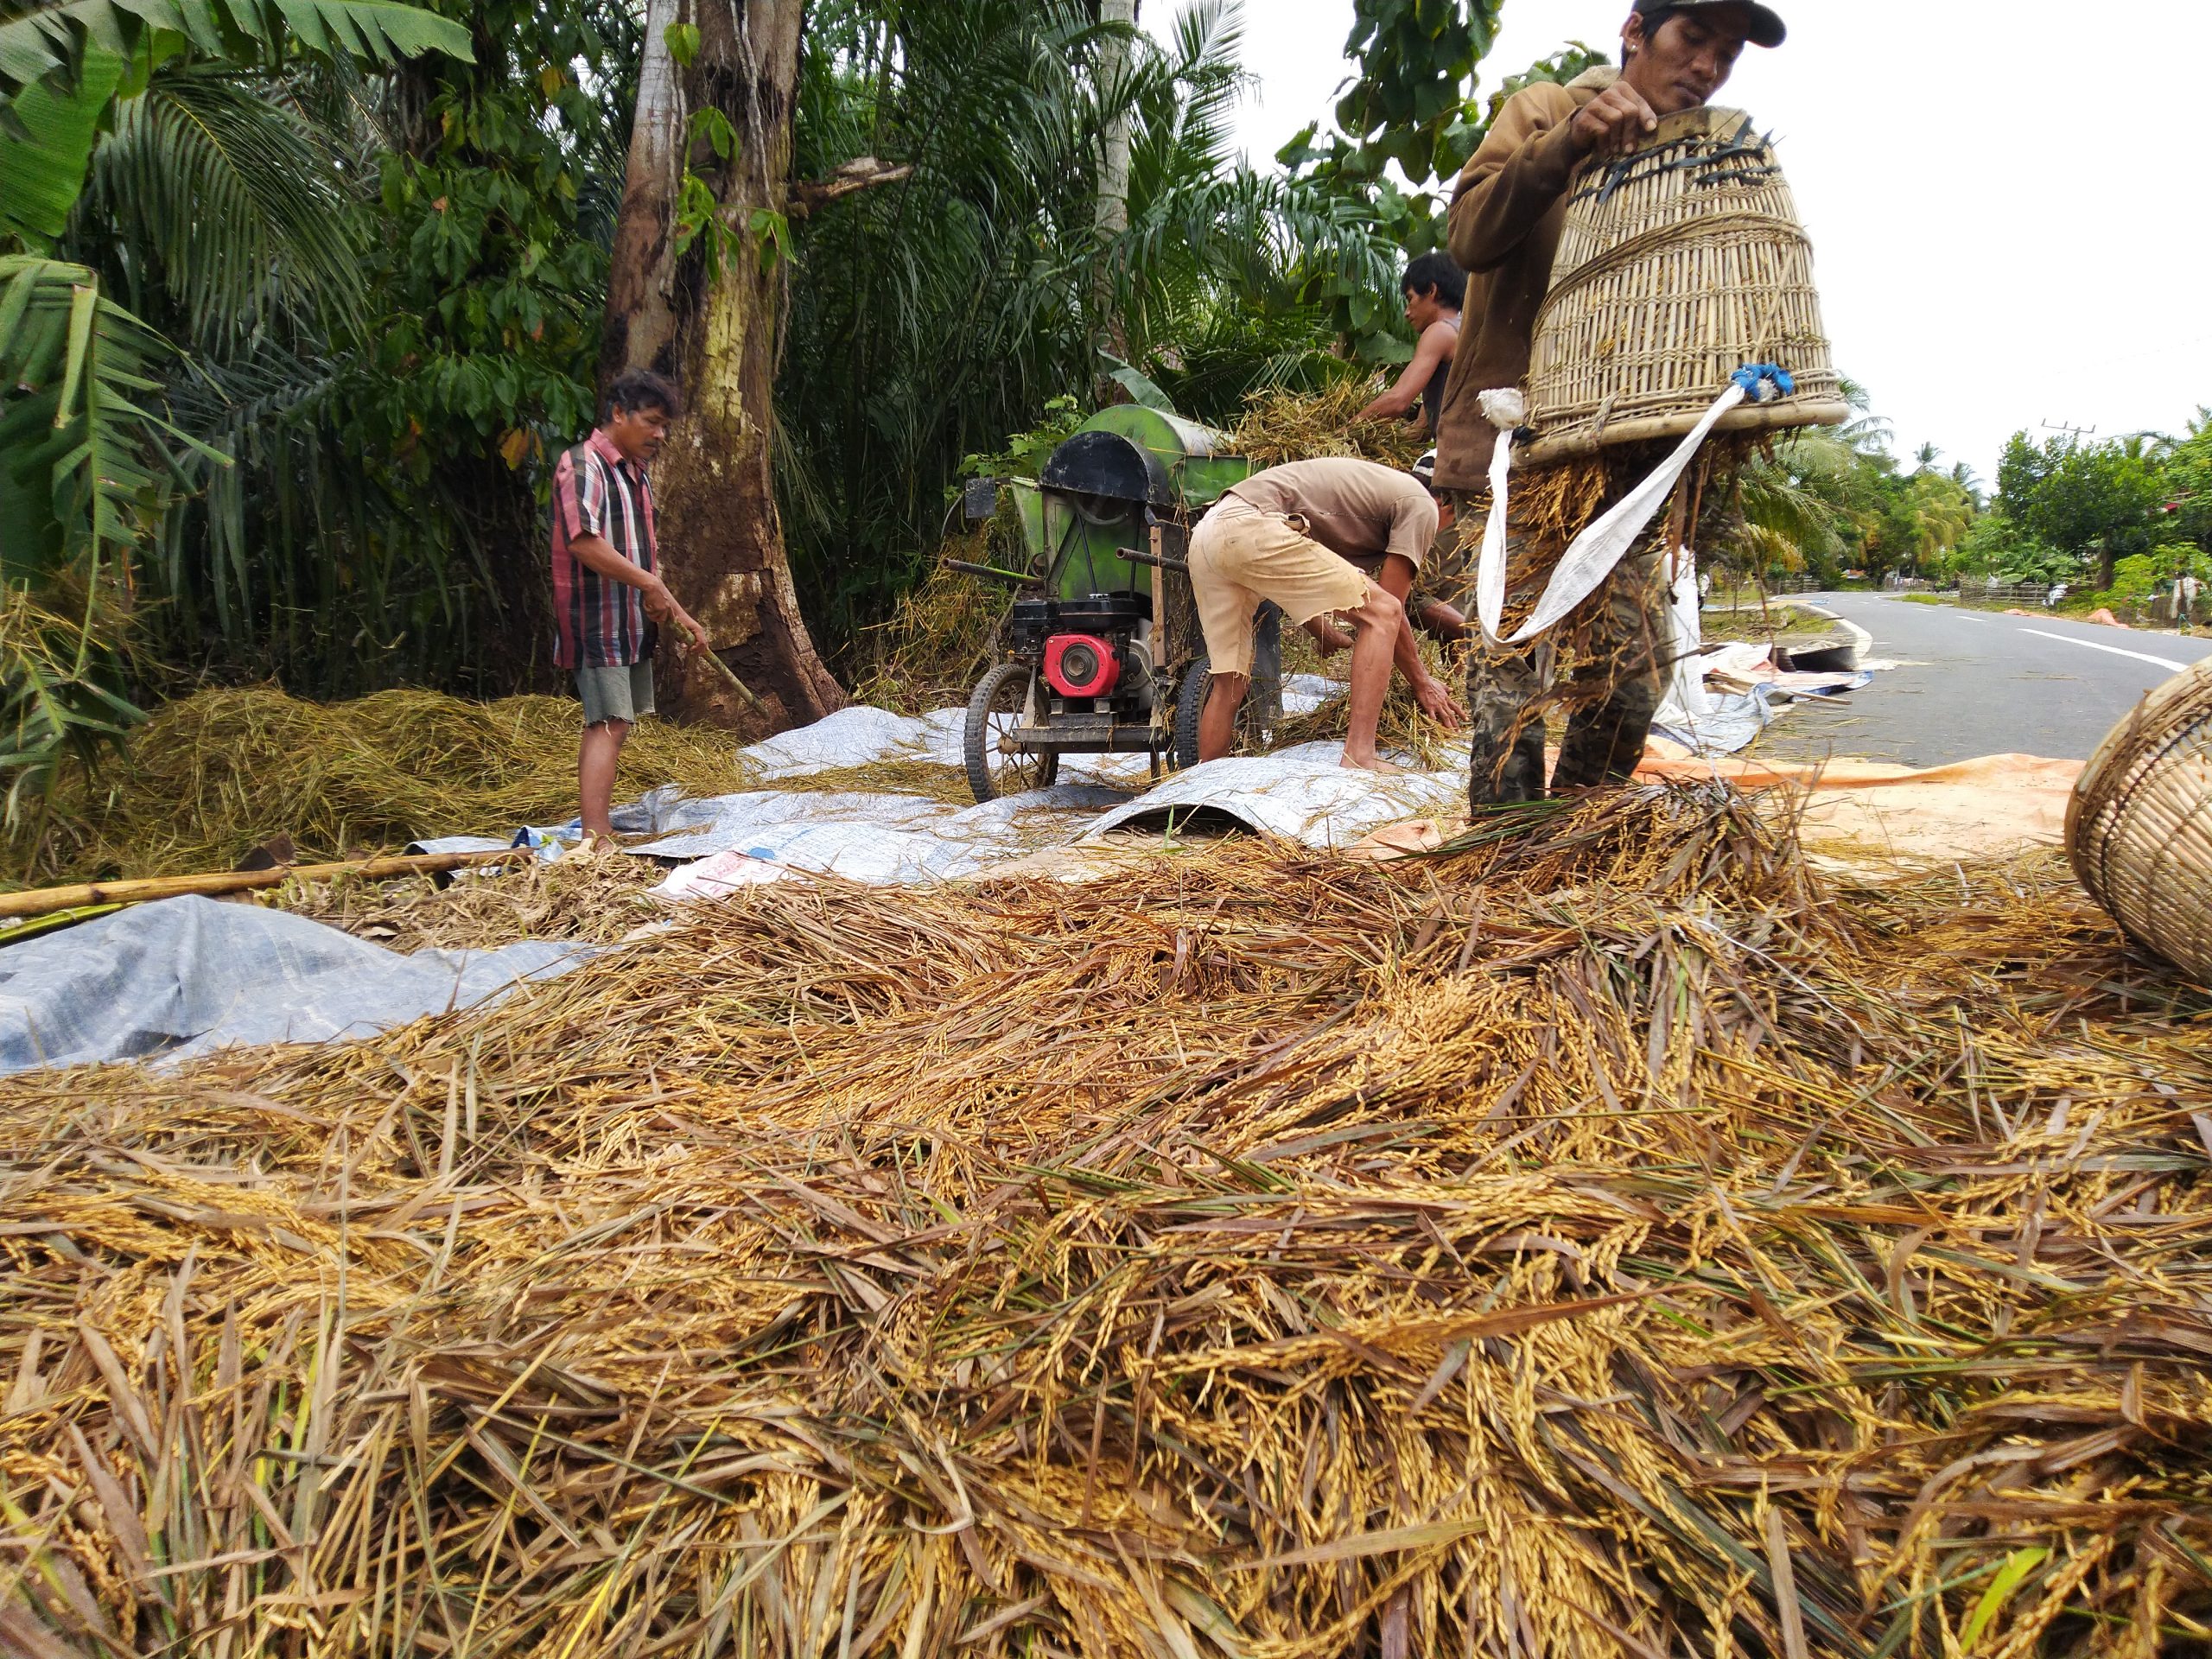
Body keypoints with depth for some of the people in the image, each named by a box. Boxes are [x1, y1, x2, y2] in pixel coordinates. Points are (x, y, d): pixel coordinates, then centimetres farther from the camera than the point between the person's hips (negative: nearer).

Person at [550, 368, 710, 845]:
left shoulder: (636, 474, 18)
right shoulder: (582, 464, -11)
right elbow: (583, 541, -24)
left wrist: (680, 614, 17)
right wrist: (650, 584, -19)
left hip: (634, 624, 9)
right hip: (597, 622, -9)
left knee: (608, 726, 11)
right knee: (608, 725, -16)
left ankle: (597, 832, 18)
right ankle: (596, 843, -19)